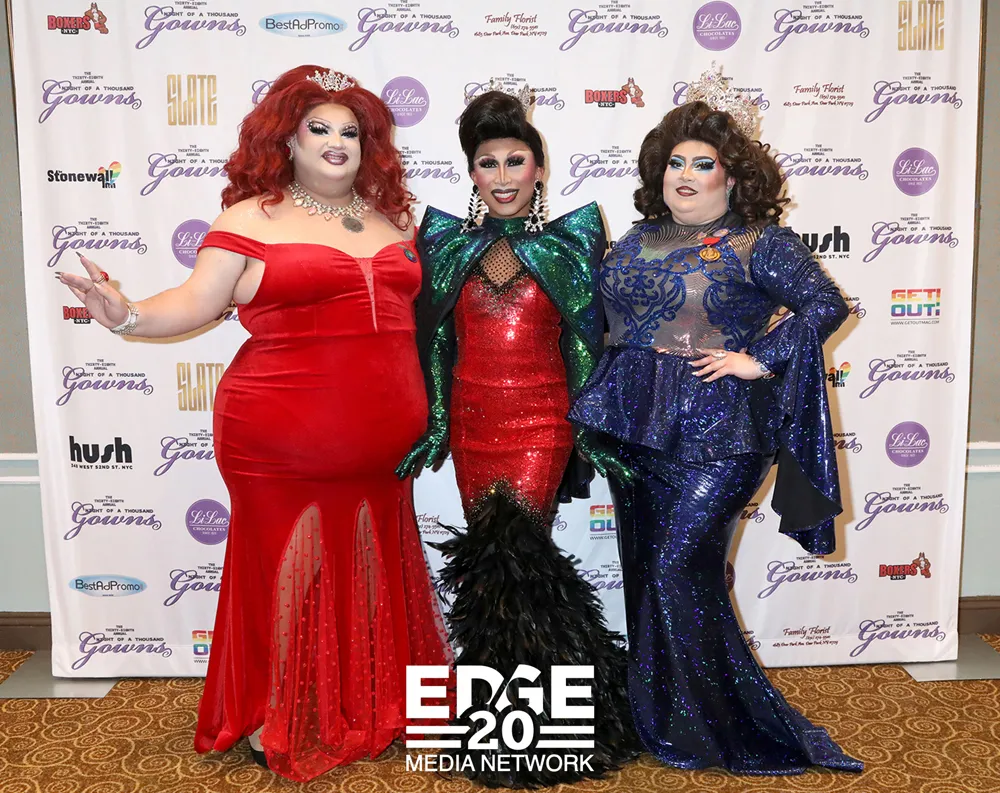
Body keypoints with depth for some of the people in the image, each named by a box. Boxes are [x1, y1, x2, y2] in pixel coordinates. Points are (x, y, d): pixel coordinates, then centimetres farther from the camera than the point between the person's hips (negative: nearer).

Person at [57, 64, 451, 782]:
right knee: (288, 572, 5)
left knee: (371, 571, 13)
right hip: (283, 443, -4)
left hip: (380, 447, 5)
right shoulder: (252, 218, -1)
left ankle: (367, 709, 32)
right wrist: (127, 315, -22)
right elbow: (196, 303, -6)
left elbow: (419, 309, 23)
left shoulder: (391, 218, 13)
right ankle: (278, 724, 24)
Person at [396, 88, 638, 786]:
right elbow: (434, 342, 9)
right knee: (490, 564, 6)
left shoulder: (570, 241, 4)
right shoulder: (447, 243, 9)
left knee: (514, 555, -13)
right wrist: (433, 424, 5)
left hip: (541, 423, -3)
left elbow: (586, 341, 3)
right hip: (472, 426, 3)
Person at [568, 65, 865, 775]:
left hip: (717, 435, -6)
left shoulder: (759, 243, -3)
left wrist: (759, 359, -14)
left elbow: (828, 307, -8)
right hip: (635, 430, 6)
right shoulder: (636, 241, 13)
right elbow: (603, 322, 21)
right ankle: (658, 720, 29)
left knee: (681, 569, -8)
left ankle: (714, 733, 11)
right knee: (644, 571, 11)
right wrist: (593, 417, 14)